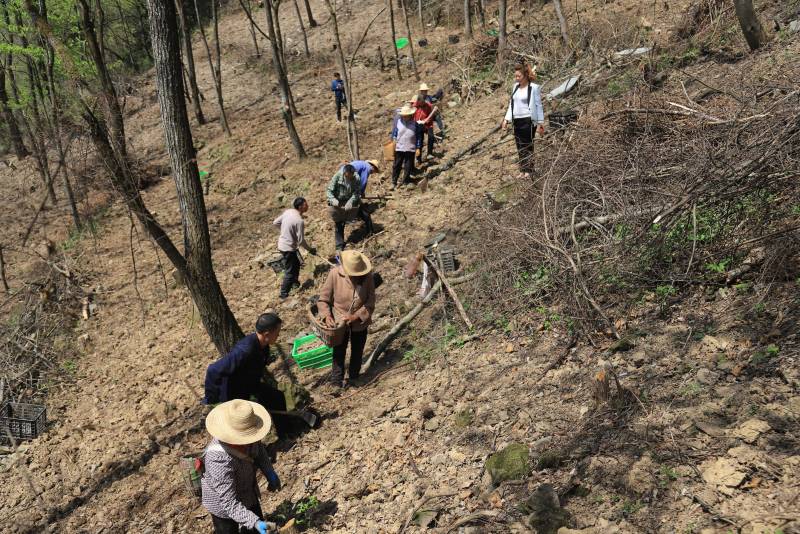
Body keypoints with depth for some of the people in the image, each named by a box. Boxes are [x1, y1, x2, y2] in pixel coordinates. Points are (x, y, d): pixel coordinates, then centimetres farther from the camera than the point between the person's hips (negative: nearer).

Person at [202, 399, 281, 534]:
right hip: (223, 506, -7)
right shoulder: (220, 461, -43)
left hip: (248, 493, 7)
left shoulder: (244, 434, -24)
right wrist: (255, 522, -48)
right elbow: (229, 504, -38)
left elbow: (259, 448, 1)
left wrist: (270, 473, -11)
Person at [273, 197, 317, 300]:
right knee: (290, 272, 5)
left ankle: (295, 282, 49)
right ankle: (284, 294, 15)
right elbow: (301, 241, -22)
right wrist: (310, 249, -7)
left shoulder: (288, 211, -4)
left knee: (296, 263, 29)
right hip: (289, 248, -9)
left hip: (282, 243, 9)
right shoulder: (299, 221, -27)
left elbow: (275, 222, 8)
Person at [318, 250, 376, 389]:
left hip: (360, 322, 1)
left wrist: (356, 316, -24)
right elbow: (323, 299, -12)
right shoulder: (335, 274, -22)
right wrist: (327, 315, -27)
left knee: (357, 351, 21)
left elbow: (370, 302, -14)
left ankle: (353, 377, 44)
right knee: (339, 352, 15)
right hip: (339, 321, -1)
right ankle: (337, 380, 33)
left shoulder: (368, 276, -21)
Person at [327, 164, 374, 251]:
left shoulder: (357, 178, -18)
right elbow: (329, 191, -18)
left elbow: (356, 193, -19)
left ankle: (370, 234, 32)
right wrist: (333, 200, -37)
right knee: (338, 226, 1)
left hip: (352, 202, 2)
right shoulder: (337, 177, -22)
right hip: (339, 204, -2)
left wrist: (350, 202, -35)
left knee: (366, 216, 3)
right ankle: (339, 247, 15)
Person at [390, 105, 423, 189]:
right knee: (396, 165, 5)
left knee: (408, 167, 5)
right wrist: (394, 140, -8)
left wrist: (418, 148, 0)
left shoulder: (415, 124, -1)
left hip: (410, 149, -1)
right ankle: (394, 182, 13)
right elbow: (394, 132, 8)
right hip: (399, 148, 1)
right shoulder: (398, 121, 1)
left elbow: (418, 137, 2)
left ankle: (405, 182, 17)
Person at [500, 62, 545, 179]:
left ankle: (528, 171, 3)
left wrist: (540, 123, -6)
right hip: (516, 120, 6)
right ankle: (522, 171, 14)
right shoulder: (516, 86, 11)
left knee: (527, 146, -3)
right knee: (520, 147, 8)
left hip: (528, 120, -6)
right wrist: (506, 119, 10)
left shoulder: (534, 88, -7)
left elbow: (538, 106, -5)